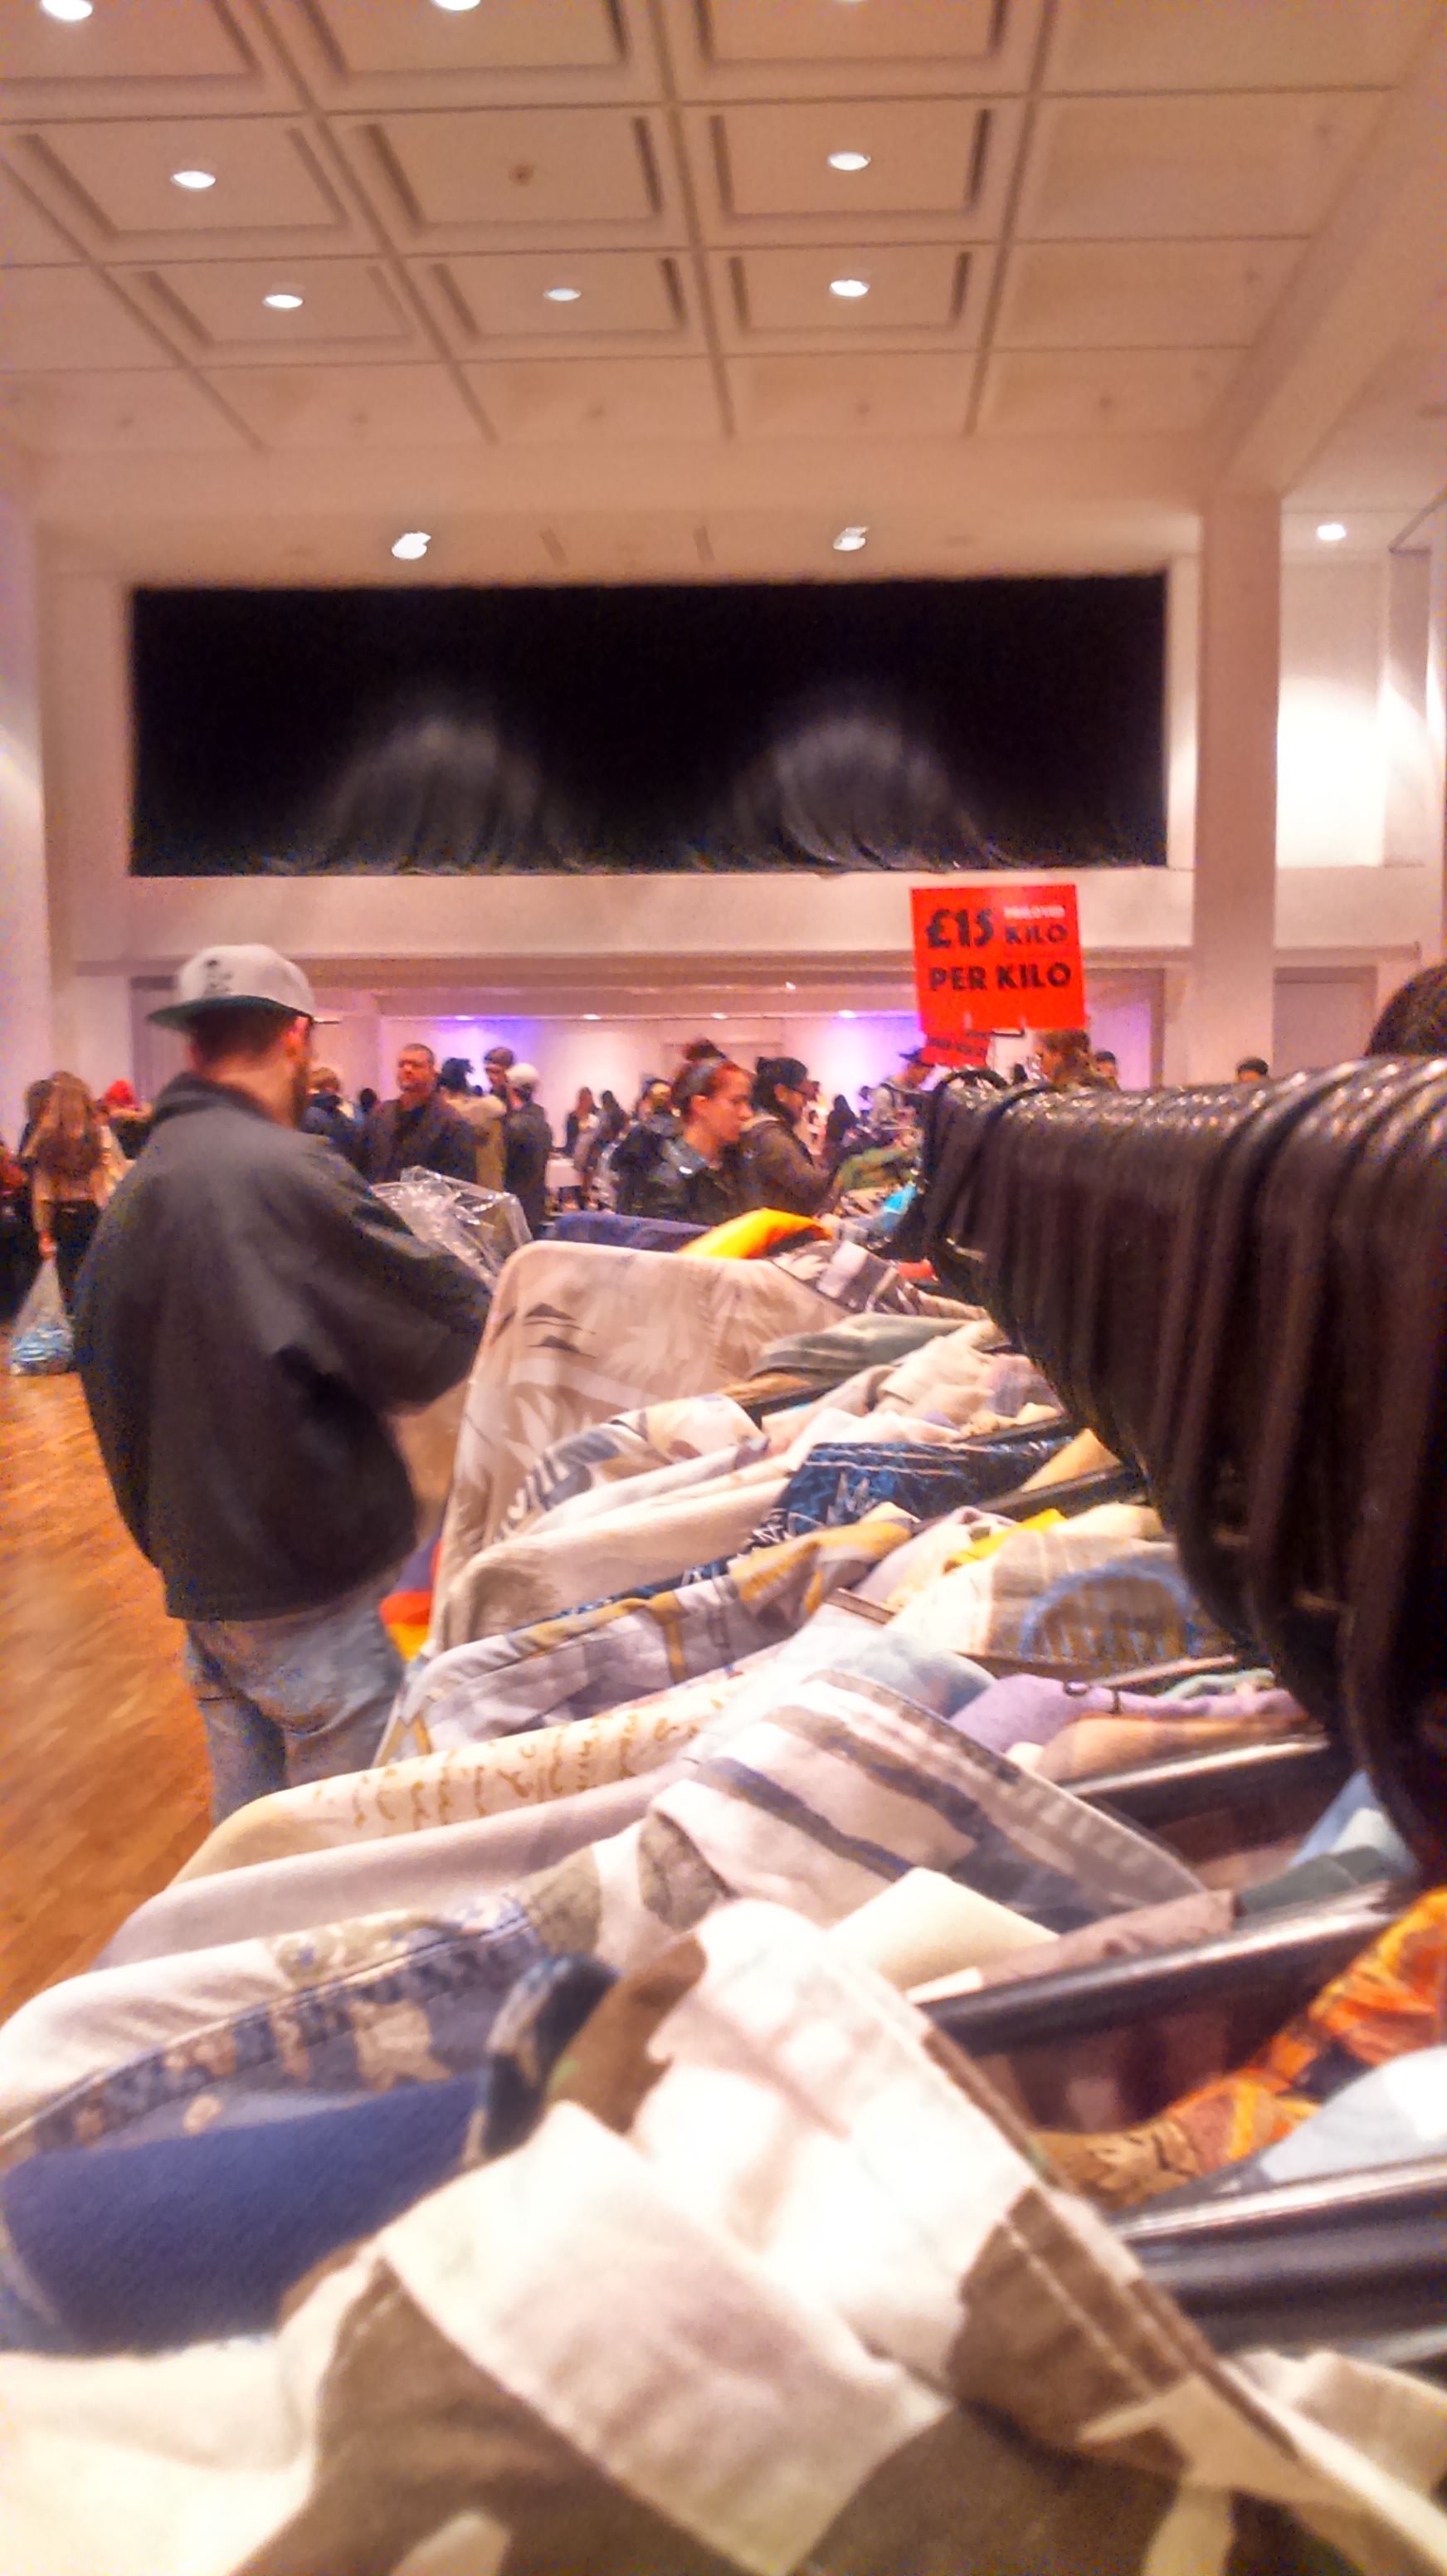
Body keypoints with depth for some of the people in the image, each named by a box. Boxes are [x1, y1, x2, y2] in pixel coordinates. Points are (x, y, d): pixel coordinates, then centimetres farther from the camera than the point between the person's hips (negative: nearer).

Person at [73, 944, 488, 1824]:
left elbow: (111, 1378, 15)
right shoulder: (284, 1172, -20)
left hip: (199, 1569, 9)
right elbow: (450, 1325, -18)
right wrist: (481, 1295, 4)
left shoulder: (132, 1196, 8)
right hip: (307, 1572, -8)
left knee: (246, 1812, 21)